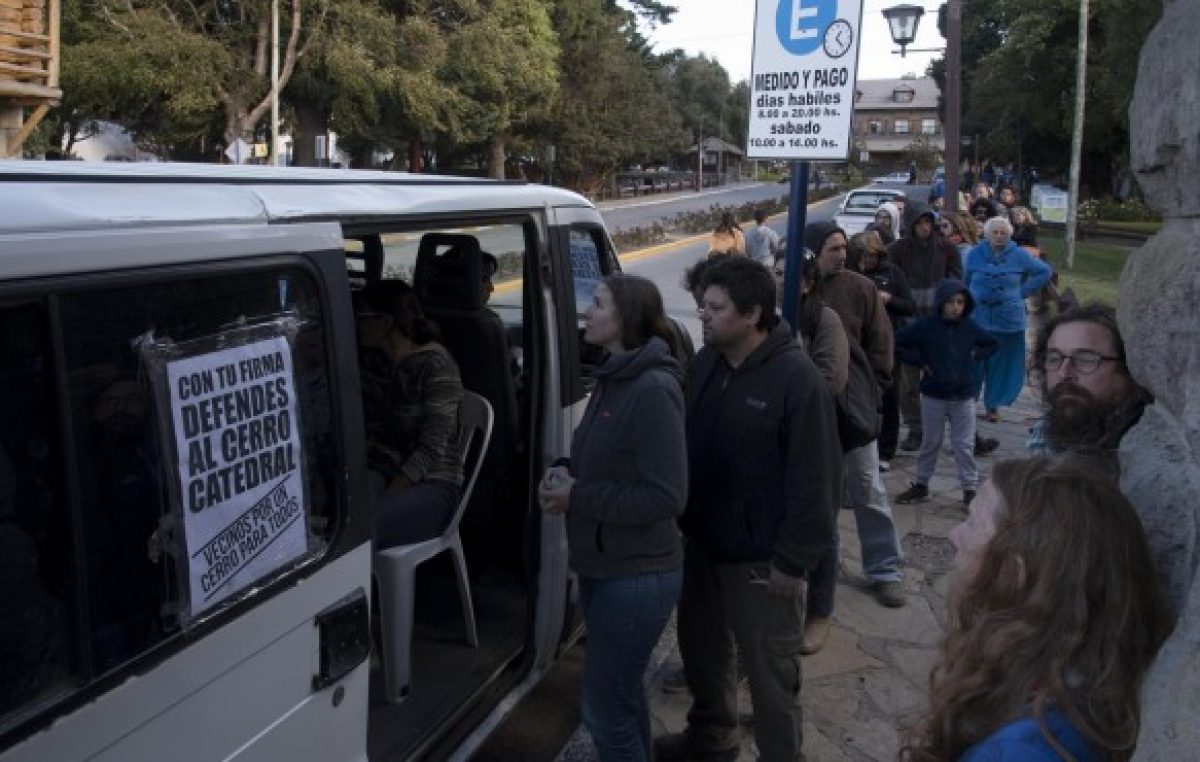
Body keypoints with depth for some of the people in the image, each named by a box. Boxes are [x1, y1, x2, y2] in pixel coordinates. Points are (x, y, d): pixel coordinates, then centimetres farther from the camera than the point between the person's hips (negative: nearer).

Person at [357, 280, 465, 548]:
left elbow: (431, 450, -15)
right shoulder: (369, 359, 10)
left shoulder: (436, 367, -12)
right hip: (379, 468, 5)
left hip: (430, 483, -5)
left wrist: (387, 496, -20)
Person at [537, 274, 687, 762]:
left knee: (604, 709, 1)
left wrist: (577, 497, -20)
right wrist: (564, 473, -3)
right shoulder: (612, 379, 7)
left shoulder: (654, 389, -22)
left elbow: (666, 497, -26)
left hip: (637, 576, -9)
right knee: (622, 693, 24)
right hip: (602, 568, 9)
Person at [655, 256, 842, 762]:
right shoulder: (705, 363, 3)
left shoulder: (796, 377, -19)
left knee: (769, 672, 6)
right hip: (701, 542, 8)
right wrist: (683, 523, 12)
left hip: (762, 557, -7)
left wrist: (793, 560, -18)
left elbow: (816, 480, -19)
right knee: (700, 647, 23)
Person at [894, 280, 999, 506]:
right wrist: (920, 361, -10)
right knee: (930, 443, 12)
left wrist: (975, 355, 1)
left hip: (964, 397, 1)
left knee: (964, 445, 5)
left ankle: (970, 488, 13)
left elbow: (992, 344, 18)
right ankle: (921, 484, 25)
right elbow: (897, 344, -7)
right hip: (933, 396, -1)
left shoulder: (970, 327, -1)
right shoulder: (926, 326, -9)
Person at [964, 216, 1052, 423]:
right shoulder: (974, 254, 3)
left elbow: (1044, 272, 11)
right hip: (977, 319, 0)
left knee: (1001, 365, 6)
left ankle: (994, 405, 17)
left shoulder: (1019, 256, 1)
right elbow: (965, 281, 17)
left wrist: (1024, 291, 4)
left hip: (1008, 320, 0)